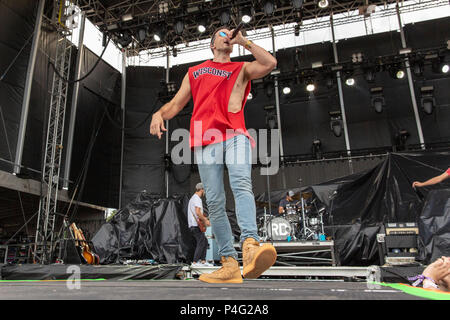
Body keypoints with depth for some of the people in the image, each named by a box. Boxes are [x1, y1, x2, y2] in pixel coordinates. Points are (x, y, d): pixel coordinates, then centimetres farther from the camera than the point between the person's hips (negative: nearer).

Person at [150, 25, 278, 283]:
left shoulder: (242, 69, 25)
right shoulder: (194, 73, 30)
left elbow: (270, 63, 7)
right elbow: (176, 103, 24)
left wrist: (244, 41, 15)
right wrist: (160, 114, 2)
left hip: (235, 134, -1)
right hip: (206, 138, 2)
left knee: (241, 184, -28)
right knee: (215, 202, -8)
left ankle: (250, 246, -44)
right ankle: (230, 265, -6)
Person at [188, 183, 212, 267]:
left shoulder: (192, 198, 21)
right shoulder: (197, 199, -12)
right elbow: (198, 212, -25)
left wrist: (204, 219, 20)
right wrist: (205, 221, -14)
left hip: (193, 225, 11)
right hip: (196, 225, -11)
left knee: (205, 241, 14)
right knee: (201, 243, -8)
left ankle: (203, 261, 15)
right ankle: (195, 262, -7)